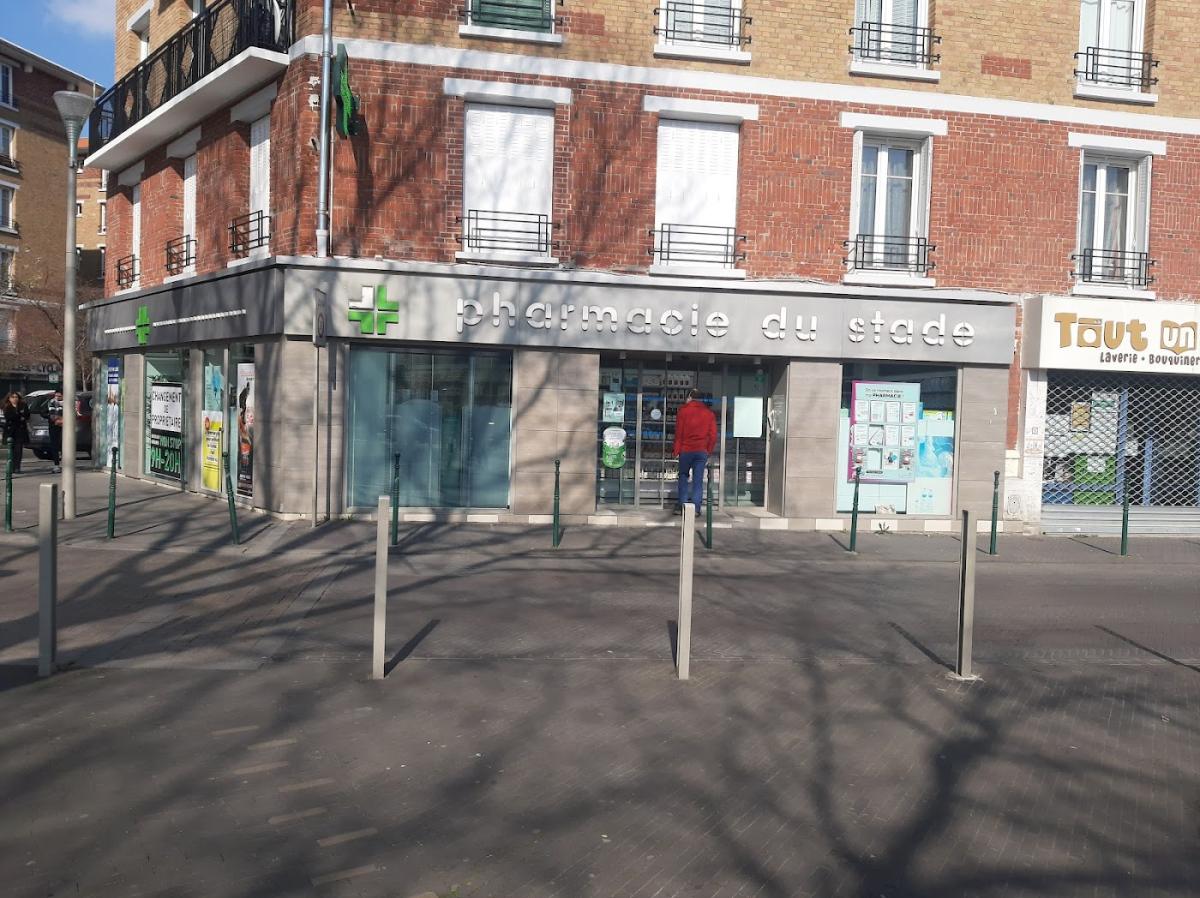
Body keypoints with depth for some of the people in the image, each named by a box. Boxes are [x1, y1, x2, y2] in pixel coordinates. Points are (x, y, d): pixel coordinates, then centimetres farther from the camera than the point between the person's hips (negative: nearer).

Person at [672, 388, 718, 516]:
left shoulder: (683, 410, -1)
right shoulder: (709, 413, 7)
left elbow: (678, 432, -2)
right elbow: (713, 435, 6)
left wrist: (677, 451, 2)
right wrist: (709, 452, 13)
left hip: (686, 449, -2)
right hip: (702, 451, 2)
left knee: (683, 476, 12)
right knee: (698, 479, 3)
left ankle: (682, 506, 7)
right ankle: (696, 508, -1)